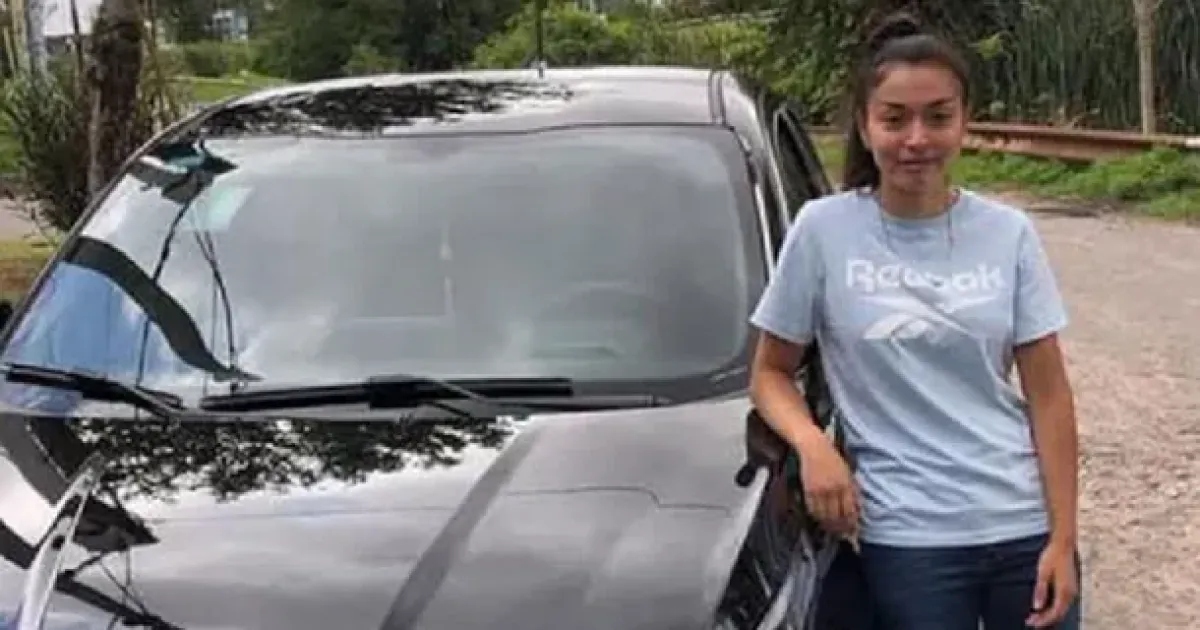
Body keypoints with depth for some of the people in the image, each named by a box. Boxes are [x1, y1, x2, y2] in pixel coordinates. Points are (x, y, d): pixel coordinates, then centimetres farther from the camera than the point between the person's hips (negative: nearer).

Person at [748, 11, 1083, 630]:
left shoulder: (1008, 233, 0)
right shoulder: (823, 230, -6)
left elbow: (1047, 393, 1)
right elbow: (770, 373, 2)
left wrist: (1062, 538, -3)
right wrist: (812, 444, -17)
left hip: (1024, 527, 2)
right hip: (907, 539, -2)